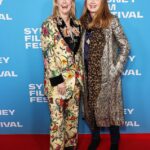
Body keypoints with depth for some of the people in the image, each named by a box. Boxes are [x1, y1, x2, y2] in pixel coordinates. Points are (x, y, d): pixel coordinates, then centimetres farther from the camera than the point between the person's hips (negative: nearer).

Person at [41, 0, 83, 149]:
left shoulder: (77, 24, 9)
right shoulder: (49, 24, -7)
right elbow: (47, 54, -12)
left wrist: (80, 75, 9)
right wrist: (57, 80, -16)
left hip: (74, 79, 5)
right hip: (57, 79, -5)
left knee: (73, 115, 15)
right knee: (57, 119, 1)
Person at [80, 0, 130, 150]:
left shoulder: (111, 20, -7)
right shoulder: (83, 21, 7)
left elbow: (125, 46, -6)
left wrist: (116, 69, -10)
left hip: (107, 74, -4)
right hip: (88, 73, 4)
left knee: (109, 106, 5)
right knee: (91, 107, 12)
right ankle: (95, 138, 32)